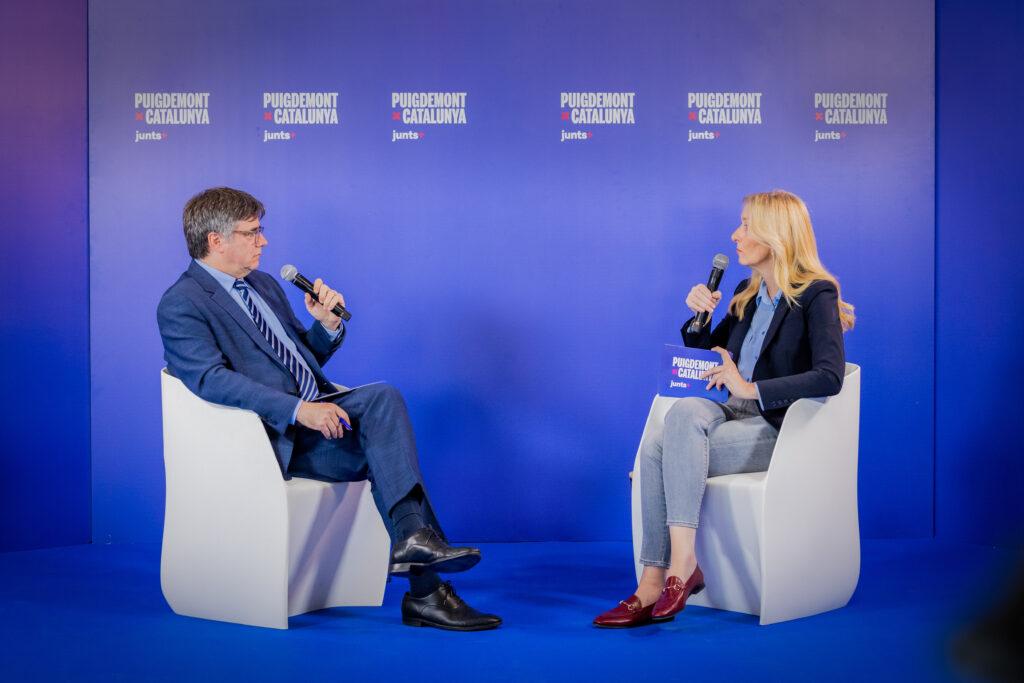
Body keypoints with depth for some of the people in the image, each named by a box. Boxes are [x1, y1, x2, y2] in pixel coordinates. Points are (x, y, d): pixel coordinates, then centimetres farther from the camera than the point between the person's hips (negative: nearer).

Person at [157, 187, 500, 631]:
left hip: (312, 410, 7)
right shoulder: (181, 304, -5)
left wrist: (327, 325, 4)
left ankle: (412, 536, -29)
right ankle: (424, 591, -22)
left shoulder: (264, 286, 22)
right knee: (386, 449, -22)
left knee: (383, 397, -21)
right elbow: (213, 380, -20)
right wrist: (299, 409, -30)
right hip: (270, 436, -7)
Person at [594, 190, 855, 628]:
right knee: (655, 445, -24)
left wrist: (751, 388, -24)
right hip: (736, 417, 7)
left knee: (684, 414, -32)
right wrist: (700, 316, 6)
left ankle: (681, 563, -34)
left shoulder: (816, 296, -6)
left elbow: (830, 377, -21)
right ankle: (653, 585, -29)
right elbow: (706, 358, 25)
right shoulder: (748, 293, 17)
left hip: (780, 432, -6)